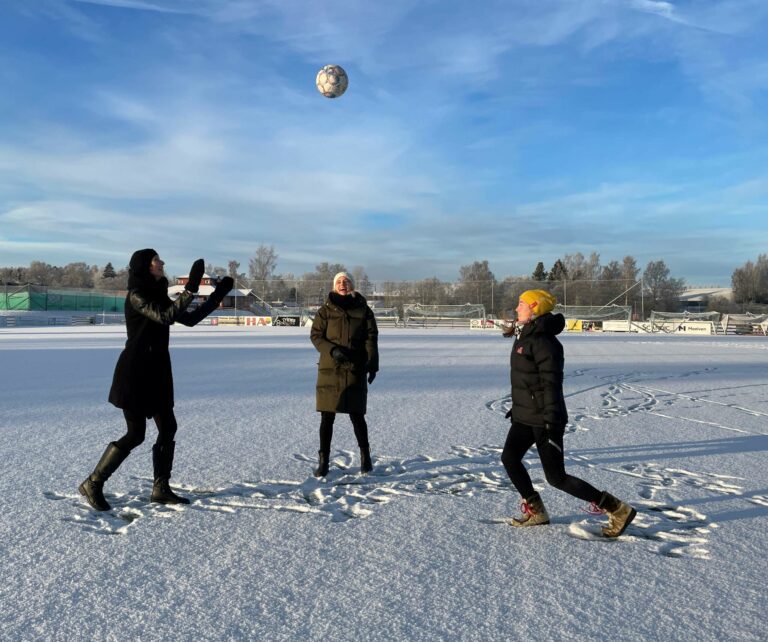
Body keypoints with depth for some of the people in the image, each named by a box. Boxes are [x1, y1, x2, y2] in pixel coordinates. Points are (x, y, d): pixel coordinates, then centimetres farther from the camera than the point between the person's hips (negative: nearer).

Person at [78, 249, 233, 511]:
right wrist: (190, 289, -30)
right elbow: (165, 317, -28)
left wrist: (217, 296, 11)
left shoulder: (158, 295, 12)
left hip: (156, 372, 9)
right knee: (135, 434, -5)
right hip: (135, 372, -8)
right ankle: (92, 484, 10)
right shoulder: (136, 295, -13)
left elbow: (190, 319, 14)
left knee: (168, 428, 7)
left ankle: (161, 489, 16)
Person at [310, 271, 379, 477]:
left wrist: (372, 364, -8)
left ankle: (365, 456, 24)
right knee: (327, 417, 2)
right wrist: (332, 350, -16)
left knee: (357, 414, 5)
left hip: (355, 370, 0)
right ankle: (323, 461, 11)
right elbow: (315, 335, 2)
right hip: (330, 369, 0)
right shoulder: (326, 310, 4)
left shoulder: (363, 310, 5)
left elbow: (371, 338, 2)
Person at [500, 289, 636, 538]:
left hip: (544, 419, -10)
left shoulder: (543, 342, -19)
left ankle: (617, 510, 6)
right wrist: (517, 406, 26)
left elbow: (552, 383, -23)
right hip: (524, 415, 10)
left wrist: (551, 421, -25)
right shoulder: (524, 337, 11)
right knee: (509, 458, 12)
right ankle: (535, 511, 25)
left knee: (556, 477, -5)